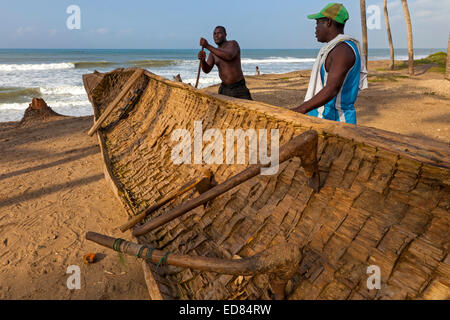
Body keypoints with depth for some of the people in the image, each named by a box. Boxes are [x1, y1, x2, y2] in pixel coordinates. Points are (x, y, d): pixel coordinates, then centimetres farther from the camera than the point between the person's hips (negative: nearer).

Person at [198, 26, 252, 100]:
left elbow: (229, 56, -32)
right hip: (224, 88, 5)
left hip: (239, 88, -5)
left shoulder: (233, 44, -10)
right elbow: (206, 70, -4)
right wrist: (202, 60, -27)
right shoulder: (213, 52, 7)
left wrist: (208, 46, -32)